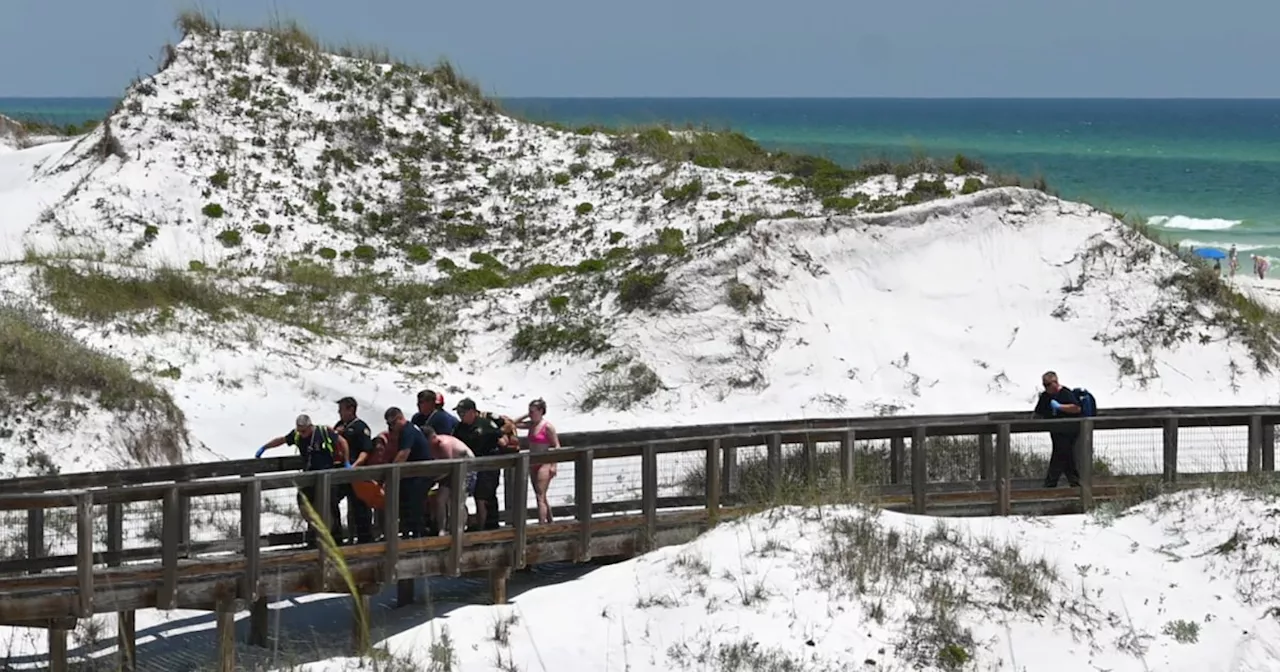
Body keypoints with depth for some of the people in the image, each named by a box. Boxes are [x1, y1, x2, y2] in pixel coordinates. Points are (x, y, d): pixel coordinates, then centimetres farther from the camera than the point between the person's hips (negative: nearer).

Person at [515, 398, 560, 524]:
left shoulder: (547, 427, -12)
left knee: (540, 498, -13)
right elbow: (515, 424, 16)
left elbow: (556, 446, -12)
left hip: (544, 465, -8)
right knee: (541, 498, 14)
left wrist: (553, 465, -17)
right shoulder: (531, 425, 9)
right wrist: (527, 416, 5)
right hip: (533, 465, 8)